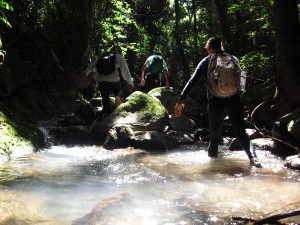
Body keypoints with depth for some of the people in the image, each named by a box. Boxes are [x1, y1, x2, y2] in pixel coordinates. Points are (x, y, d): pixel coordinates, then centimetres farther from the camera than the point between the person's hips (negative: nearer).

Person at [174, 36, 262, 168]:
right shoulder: (233, 59, 9)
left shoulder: (206, 61, 4)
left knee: (215, 136, 15)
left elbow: (192, 82, -3)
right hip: (234, 101, 1)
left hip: (215, 103, -1)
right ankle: (253, 157, -14)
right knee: (241, 133, 7)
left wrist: (180, 101, -6)